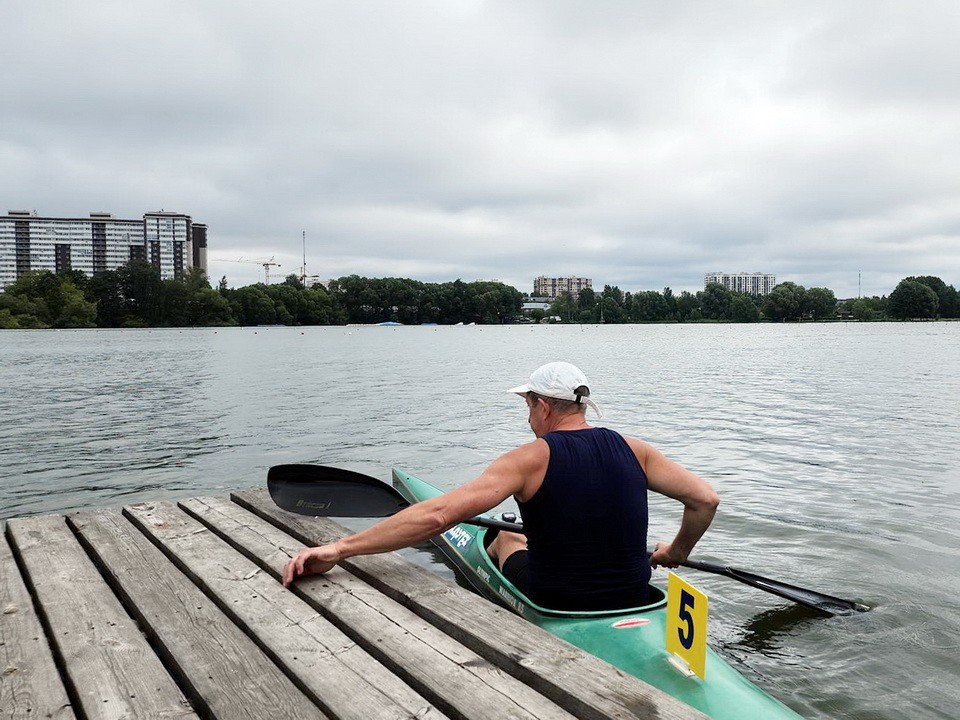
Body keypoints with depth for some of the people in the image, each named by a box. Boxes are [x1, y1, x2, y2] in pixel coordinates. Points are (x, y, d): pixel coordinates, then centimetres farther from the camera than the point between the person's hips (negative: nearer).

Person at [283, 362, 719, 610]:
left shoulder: (532, 458, -20)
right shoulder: (632, 450, -7)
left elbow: (438, 513, -30)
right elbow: (705, 499, -5)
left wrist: (338, 549, -29)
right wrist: (677, 552, 15)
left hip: (556, 610, -3)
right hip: (634, 600, 4)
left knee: (507, 538, 29)